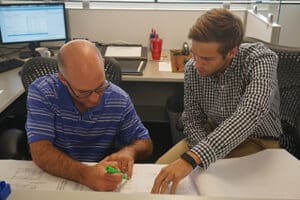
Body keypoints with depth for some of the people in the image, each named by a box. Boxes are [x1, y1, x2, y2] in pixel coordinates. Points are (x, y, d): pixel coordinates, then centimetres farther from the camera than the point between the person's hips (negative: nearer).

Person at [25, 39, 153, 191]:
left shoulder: (119, 100, -7)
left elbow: (145, 144, 2)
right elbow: (40, 152, -21)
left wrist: (129, 151, -19)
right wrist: (85, 174, -35)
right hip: (53, 178, -1)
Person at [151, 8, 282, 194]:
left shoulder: (261, 59, -27)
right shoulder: (192, 68, -13)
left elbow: (250, 115, -43)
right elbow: (192, 118, -4)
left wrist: (192, 158, -53)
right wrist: (208, 157, -23)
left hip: (256, 140, -3)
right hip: (212, 133, 3)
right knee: (162, 170, -11)